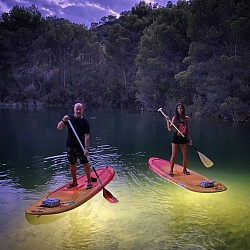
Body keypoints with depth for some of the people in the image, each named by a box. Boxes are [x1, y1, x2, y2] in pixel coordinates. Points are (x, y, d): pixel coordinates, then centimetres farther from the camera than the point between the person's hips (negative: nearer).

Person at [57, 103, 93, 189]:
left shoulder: (85, 122, -6)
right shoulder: (69, 118, 1)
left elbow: (86, 136, -12)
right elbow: (59, 128, -3)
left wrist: (86, 148, -23)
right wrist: (63, 121, -24)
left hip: (81, 146, -3)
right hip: (70, 146, 3)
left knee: (85, 163, -1)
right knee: (72, 164, 12)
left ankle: (89, 181, 10)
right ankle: (74, 181, 26)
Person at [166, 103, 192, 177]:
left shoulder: (186, 118, 4)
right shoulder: (175, 118, -5)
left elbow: (188, 129, 10)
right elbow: (170, 129, -11)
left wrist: (190, 139, 5)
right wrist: (168, 121, -24)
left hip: (183, 138, 4)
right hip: (176, 138, -3)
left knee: (185, 155, 8)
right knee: (174, 155, -2)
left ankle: (184, 169, 27)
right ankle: (171, 170, 8)